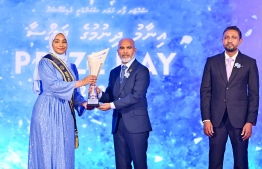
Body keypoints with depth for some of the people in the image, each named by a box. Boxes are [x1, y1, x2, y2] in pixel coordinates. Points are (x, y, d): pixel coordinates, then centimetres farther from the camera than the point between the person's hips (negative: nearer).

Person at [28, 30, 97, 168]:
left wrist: (83, 103, -6)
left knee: (64, 150, 7)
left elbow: (73, 92, 14)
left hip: (65, 113, 6)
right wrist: (82, 82, -19)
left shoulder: (71, 67, 15)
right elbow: (54, 85, -17)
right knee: (48, 149, -3)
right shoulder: (45, 62, -4)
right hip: (48, 111, -6)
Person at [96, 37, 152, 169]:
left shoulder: (142, 70, -6)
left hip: (136, 124, -6)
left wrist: (112, 105, -17)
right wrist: (99, 94, -8)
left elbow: (136, 96, -16)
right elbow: (110, 95, 15)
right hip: (118, 124, 6)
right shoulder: (114, 72, 15)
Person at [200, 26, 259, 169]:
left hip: (240, 119, -1)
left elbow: (254, 94, 2)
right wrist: (206, 119, -3)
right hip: (216, 118, 1)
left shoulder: (249, 63, 4)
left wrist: (250, 121, -6)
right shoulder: (212, 61, 8)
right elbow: (205, 91, 5)